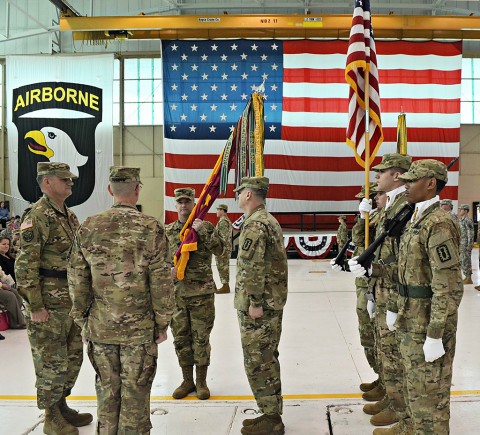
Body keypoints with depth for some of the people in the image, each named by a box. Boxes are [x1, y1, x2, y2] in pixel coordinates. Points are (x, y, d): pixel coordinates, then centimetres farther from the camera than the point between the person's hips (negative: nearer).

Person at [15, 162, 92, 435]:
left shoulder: (69, 215, 13)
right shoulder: (37, 216, -15)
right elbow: (25, 265, -18)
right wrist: (35, 306, -18)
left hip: (73, 302, 9)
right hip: (49, 305, -8)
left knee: (74, 357, 17)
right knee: (52, 362, 4)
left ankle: (61, 404, 35)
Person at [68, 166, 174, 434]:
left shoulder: (88, 228, -1)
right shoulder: (151, 228, -11)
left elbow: (77, 281, 3)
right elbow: (161, 282, -10)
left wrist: (82, 321, 14)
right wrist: (163, 323, 1)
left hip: (100, 328, 3)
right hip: (140, 328, -3)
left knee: (107, 390, 17)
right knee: (135, 393, 9)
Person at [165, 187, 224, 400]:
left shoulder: (206, 227, 0)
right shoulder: (168, 231, 7)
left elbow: (219, 250, -13)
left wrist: (203, 231, -22)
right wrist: (169, 269, -7)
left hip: (202, 292, -3)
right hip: (176, 293, 3)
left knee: (201, 338, 5)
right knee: (180, 338, 10)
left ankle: (201, 382, 20)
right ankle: (187, 381, 26)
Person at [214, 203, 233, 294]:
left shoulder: (223, 221, -15)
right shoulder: (227, 220, 18)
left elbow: (224, 237, -22)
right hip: (226, 248, 10)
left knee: (223, 267, -6)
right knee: (224, 267, 13)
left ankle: (225, 286, -3)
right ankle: (226, 285, 17)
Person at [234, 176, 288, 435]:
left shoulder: (254, 224, -16)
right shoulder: (270, 220, 16)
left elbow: (253, 267, -23)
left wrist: (255, 303, -20)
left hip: (258, 305, -10)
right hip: (273, 302, 10)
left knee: (257, 362, -2)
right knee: (267, 360, 15)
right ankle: (272, 414, 24)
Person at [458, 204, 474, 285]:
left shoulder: (468, 220, -14)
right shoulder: (460, 220, 15)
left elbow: (471, 234, -18)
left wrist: (469, 245, -22)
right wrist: (458, 244, 21)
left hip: (466, 244, -10)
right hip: (461, 244, 10)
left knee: (466, 261, -6)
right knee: (462, 261, 12)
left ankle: (469, 279, 0)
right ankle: (467, 277, 19)